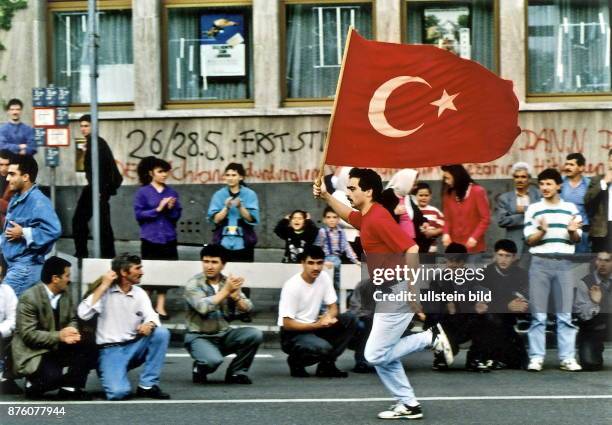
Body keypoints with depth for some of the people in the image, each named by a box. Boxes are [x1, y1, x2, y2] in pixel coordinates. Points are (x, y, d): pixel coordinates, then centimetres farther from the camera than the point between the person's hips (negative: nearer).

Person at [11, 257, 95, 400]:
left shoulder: (65, 294, 2)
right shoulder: (29, 298, -20)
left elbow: (72, 320, 10)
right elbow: (28, 334, -22)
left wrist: (72, 332, -15)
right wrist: (59, 336, -25)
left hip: (56, 348, 7)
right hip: (33, 352, -7)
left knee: (88, 351, -13)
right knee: (53, 376, -31)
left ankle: (69, 388, 2)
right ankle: (34, 385, 3)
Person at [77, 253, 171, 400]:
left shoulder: (140, 293, 7)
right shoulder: (104, 291, -4)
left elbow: (152, 317, -7)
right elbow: (83, 314, -19)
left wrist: (149, 324, -32)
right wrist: (103, 286, -16)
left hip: (134, 347, 5)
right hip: (110, 350, -5)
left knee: (161, 333, -22)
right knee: (119, 392, -29)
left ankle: (147, 385, -11)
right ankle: (112, 374, 9)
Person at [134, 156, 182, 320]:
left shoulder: (171, 192, 5)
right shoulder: (142, 192, -4)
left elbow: (177, 215, 7)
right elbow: (139, 214, -9)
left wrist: (171, 209, -14)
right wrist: (158, 209, -16)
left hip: (168, 239, 3)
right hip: (150, 239, -3)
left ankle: (160, 306, 11)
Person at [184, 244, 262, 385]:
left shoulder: (229, 282, 3)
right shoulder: (193, 284, -10)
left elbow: (247, 308, -5)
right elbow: (203, 307, -28)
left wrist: (235, 296, -26)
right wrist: (225, 290, -26)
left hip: (224, 335, 5)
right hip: (199, 337, -5)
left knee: (255, 335, -18)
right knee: (213, 360, -34)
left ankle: (235, 372, 1)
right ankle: (200, 368, 4)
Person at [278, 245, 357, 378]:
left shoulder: (324, 277, -2)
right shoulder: (292, 286, -21)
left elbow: (333, 307, 4)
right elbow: (287, 324, -19)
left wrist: (328, 317, -20)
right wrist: (317, 325, -25)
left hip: (314, 327, 7)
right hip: (292, 334, -7)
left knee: (349, 319, -11)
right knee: (323, 347, -34)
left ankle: (326, 365, -4)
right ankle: (296, 361, -1)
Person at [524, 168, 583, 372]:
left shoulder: (571, 208, 9)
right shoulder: (533, 209, 6)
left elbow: (576, 239, 11)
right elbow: (530, 240, 3)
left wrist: (573, 231, -11)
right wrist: (542, 231, -16)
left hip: (564, 263, 1)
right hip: (540, 262, -1)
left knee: (565, 314, 1)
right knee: (538, 315, -1)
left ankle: (568, 358, 3)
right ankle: (536, 357, 1)